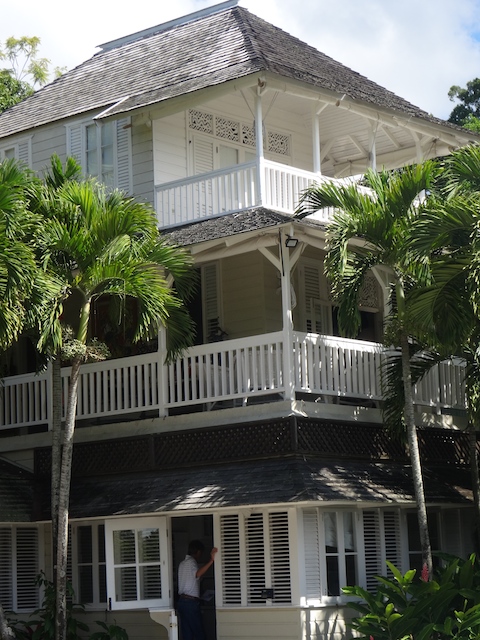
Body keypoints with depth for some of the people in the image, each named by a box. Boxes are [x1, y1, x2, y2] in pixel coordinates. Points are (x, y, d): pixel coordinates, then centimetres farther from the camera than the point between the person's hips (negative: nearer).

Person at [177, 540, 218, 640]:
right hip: (191, 602, -8)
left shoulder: (182, 563, 18)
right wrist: (211, 560, -36)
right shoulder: (191, 561, -9)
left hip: (181, 601, 8)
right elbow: (198, 573, -30)